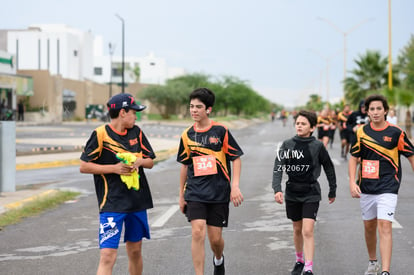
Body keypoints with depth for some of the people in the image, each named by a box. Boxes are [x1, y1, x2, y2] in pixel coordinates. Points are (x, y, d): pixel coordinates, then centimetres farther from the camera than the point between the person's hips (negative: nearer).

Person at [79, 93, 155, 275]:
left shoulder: (136, 132, 9)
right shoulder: (101, 134, -9)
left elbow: (150, 161, 15)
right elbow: (84, 166, -9)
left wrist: (139, 161, -8)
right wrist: (114, 168, -16)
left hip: (138, 201, 6)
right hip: (111, 204, -6)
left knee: (135, 251, 16)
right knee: (108, 255, -14)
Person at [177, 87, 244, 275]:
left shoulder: (221, 131, -5)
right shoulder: (187, 135, 5)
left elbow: (236, 158, -1)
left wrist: (235, 186, -10)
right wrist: (181, 195, 16)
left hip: (219, 193, -2)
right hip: (195, 192, 2)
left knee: (215, 238, 5)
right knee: (197, 233, -15)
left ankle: (218, 259, 40)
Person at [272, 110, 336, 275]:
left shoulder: (318, 146, -7)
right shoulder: (287, 145, -3)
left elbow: (329, 168, 6)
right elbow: (278, 168, -10)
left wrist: (332, 191, 14)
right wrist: (277, 189, -25)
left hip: (311, 193, -3)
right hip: (292, 192, 3)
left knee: (308, 231, -13)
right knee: (297, 229, 17)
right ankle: (299, 260, 36)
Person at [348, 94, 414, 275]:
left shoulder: (396, 133, -6)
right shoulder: (362, 132, 2)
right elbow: (354, 158, 8)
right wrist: (352, 182, -4)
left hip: (388, 187, -4)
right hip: (366, 186, 4)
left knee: (385, 226, -16)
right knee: (369, 226, 15)